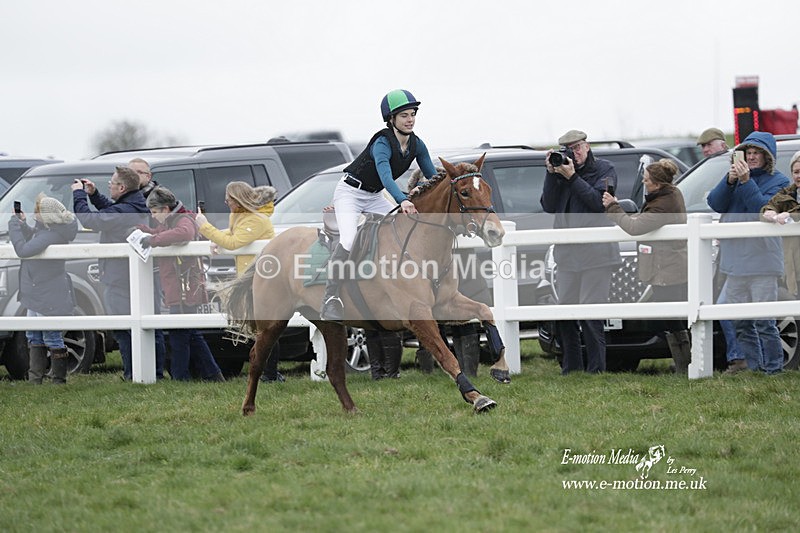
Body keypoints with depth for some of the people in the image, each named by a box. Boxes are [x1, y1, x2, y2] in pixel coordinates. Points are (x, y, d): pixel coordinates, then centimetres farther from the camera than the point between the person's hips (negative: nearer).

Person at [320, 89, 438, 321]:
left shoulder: (416, 145, -5)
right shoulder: (382, 143, -27)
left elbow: (433, 177, 2)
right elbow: (385, 175, -44)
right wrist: (403, 200, -59)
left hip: (374, 197, 8)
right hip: (350, 192, -8)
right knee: (349, 240, -27)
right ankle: (330, 300, -28)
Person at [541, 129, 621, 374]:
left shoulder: (604, 170, 4)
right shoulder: (562, 168, 14)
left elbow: (599, 202, -11)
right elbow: (549, 206, 5)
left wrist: (572, 177, -12)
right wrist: (552, 174, -4)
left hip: (596, 251, -5)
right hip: (567, 252, 5)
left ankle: (596, 368, -5)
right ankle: (571, 366, 13)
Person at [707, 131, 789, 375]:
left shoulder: (778, 182, -1)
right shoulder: (737, 174, 14)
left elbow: (765, 210, -16)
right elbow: (715, 204, 3)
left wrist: (746, 182, -20)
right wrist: (730, 181, -12)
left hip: (761, 261, -5)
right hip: (734, 260, 5)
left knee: (764, 322, -7)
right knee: (741, 322, 9)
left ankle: (772, 368, -3)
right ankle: (750, 362, 17)